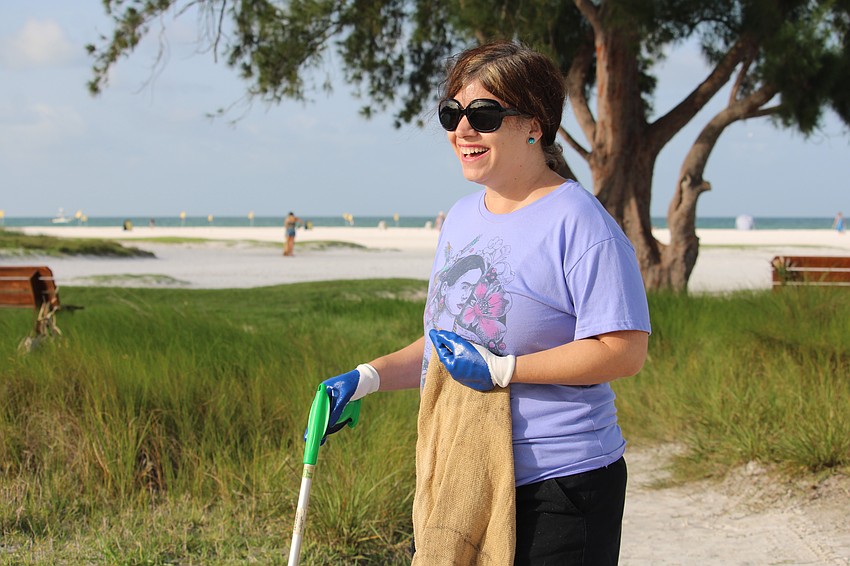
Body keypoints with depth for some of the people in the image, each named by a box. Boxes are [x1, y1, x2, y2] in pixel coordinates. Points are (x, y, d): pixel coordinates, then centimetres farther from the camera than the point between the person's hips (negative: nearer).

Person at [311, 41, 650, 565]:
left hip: (556, 487, -7)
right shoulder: (461, 217, 13)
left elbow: (625, 351, -19)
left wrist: (501, 369, -23)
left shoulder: (579, 222, -13)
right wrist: (367, 379, 7)